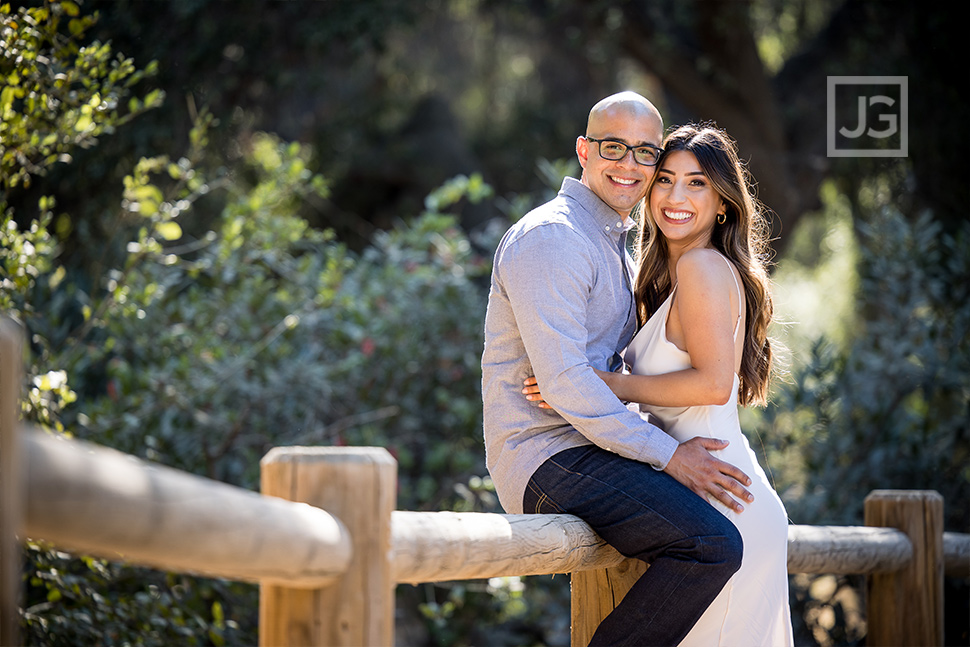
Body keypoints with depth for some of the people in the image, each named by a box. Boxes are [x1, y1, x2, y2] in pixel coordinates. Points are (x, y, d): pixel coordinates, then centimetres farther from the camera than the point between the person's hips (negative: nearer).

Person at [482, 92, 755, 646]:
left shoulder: (616, 248, 20)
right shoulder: (552, 237, -13)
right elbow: (563, 378, -21)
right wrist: (669, 455, -18)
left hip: (590, 450, 10)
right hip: (549, 457, -10)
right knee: (713, 545, -29)